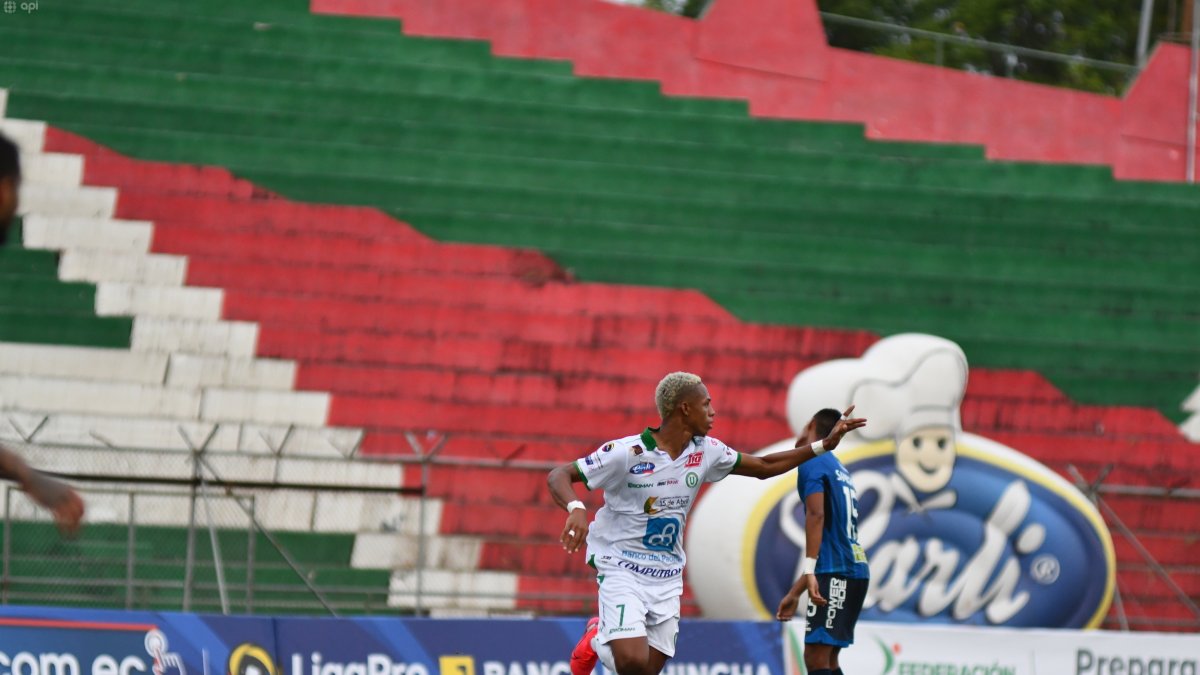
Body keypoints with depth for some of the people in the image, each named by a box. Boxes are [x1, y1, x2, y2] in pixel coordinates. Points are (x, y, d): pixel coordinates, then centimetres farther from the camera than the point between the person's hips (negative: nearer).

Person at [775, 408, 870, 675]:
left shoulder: (812, 462, -2)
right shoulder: (839, 470, 24)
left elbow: (816, 515, -19)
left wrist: (809, 571, -26)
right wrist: (795, 593, 32)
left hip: (835, 573, -9)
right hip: (856, 571, 9)